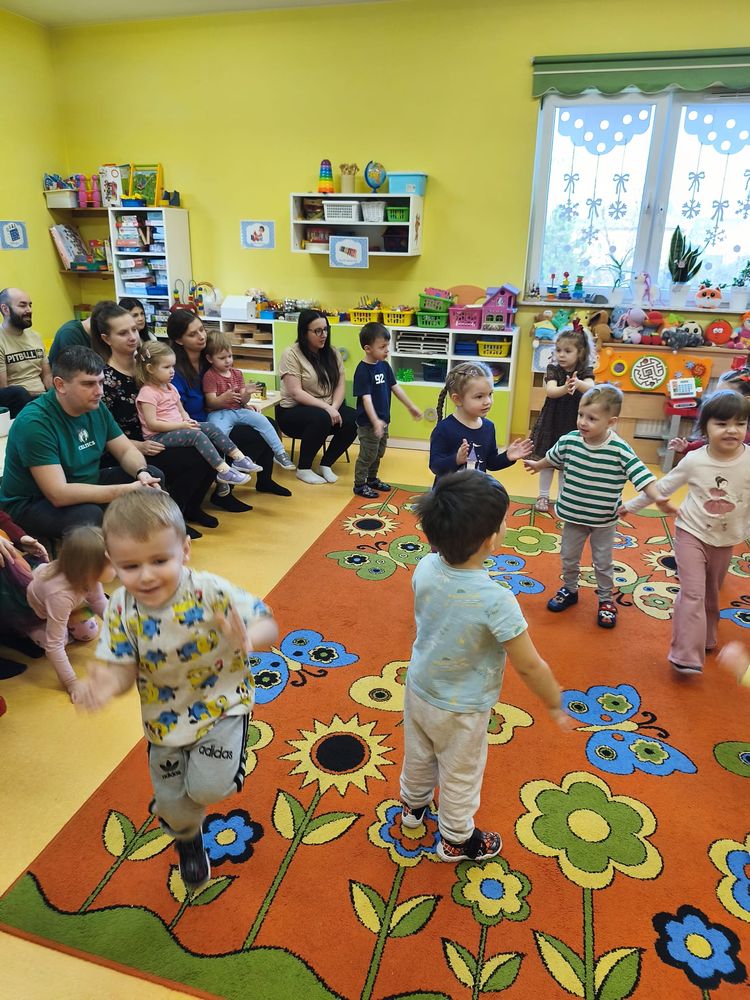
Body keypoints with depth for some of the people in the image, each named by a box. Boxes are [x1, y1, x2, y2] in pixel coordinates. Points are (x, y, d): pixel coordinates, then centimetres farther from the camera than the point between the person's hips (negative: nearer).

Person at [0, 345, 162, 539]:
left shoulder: (96, 408, -3)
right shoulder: (35, 422, -26)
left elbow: (126, 451, 4)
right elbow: (59, 494, -32)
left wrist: (141, 472, -21)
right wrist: (126, 491, -35)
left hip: (85, 488, 8)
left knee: (153, 475, -5)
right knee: (89, 515, -37)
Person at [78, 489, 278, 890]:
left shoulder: (211, 592, -29)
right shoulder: (121, 609, -19)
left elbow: (267, 625, -24)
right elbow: (126, 667, -11)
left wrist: (248, 639, -48)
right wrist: (110, 682, -35)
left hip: (221, 703, -3)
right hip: (165, 715, 3)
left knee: (208, 787, -18)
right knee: (173, 804, 17)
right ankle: (189, 841, 54)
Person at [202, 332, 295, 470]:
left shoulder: (237, 373, 12)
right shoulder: (209, 376, -3)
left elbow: (242, 401, 9)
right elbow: (211, 403, -10)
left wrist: (247, 394, -16)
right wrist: (225, 397, -30)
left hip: (238, 410, 5)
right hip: (218, 413, -5)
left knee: (262, 420, -16)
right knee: (220, 430, -37)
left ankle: (279, 452, -8)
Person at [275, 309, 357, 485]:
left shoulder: (332, 354, 6)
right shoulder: (291, 355, -12)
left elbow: (340, 385, 1)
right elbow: (296, 393, -19)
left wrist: (334, 408, -19)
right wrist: (326, 408, -26)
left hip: (327, 409, 6)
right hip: (293, 411, -5)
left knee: (353, 419, -22)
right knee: (321, 419, -36)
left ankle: (326, 464, -2)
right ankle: (303, 469, -14)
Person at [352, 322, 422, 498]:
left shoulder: (384, 366, 4)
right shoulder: (363, 370, -20)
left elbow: (395, 387, 12)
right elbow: (366, 398, -25)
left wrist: (411, 406, 15)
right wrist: (375, 421, -34)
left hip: (383, 420, 8)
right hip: (368, 422, -8)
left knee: (379, 453, 20)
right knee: (367, 455, 2)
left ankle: (372, 479, 36)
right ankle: (359, 484, 16)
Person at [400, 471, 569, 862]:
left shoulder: (425, 568, -21)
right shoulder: (496, 600, -37)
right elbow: (530, 667, -24)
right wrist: (555, 704, -7)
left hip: (418, 690, 5)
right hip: (459, 712, -5)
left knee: (419, 756, 31)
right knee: (461, 776, 23)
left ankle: (413, 804, 59)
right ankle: (457, 840, 48)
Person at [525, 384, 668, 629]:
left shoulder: (620, 450, -21)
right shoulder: (569, 441, -12)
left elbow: (642, 475, -22)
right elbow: (552, 457, 10)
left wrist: (658, 497, -38)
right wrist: (537, 465, 28)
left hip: (604, 520, -2)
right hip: (573, 516, 3)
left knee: (603, 563, 13)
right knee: (569, 557, 18)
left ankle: (605, 599, 33)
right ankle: (570, 590, 41)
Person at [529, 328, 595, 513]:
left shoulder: (585, 372, -6)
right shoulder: (553, 369, -7)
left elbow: (590, 387, -28)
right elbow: (550, 391, -25)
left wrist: (578, 383, -51)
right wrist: (564, 389, -48)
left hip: (574, 423, 0)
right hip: (552, 421, 0)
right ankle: (543, 496, 22)